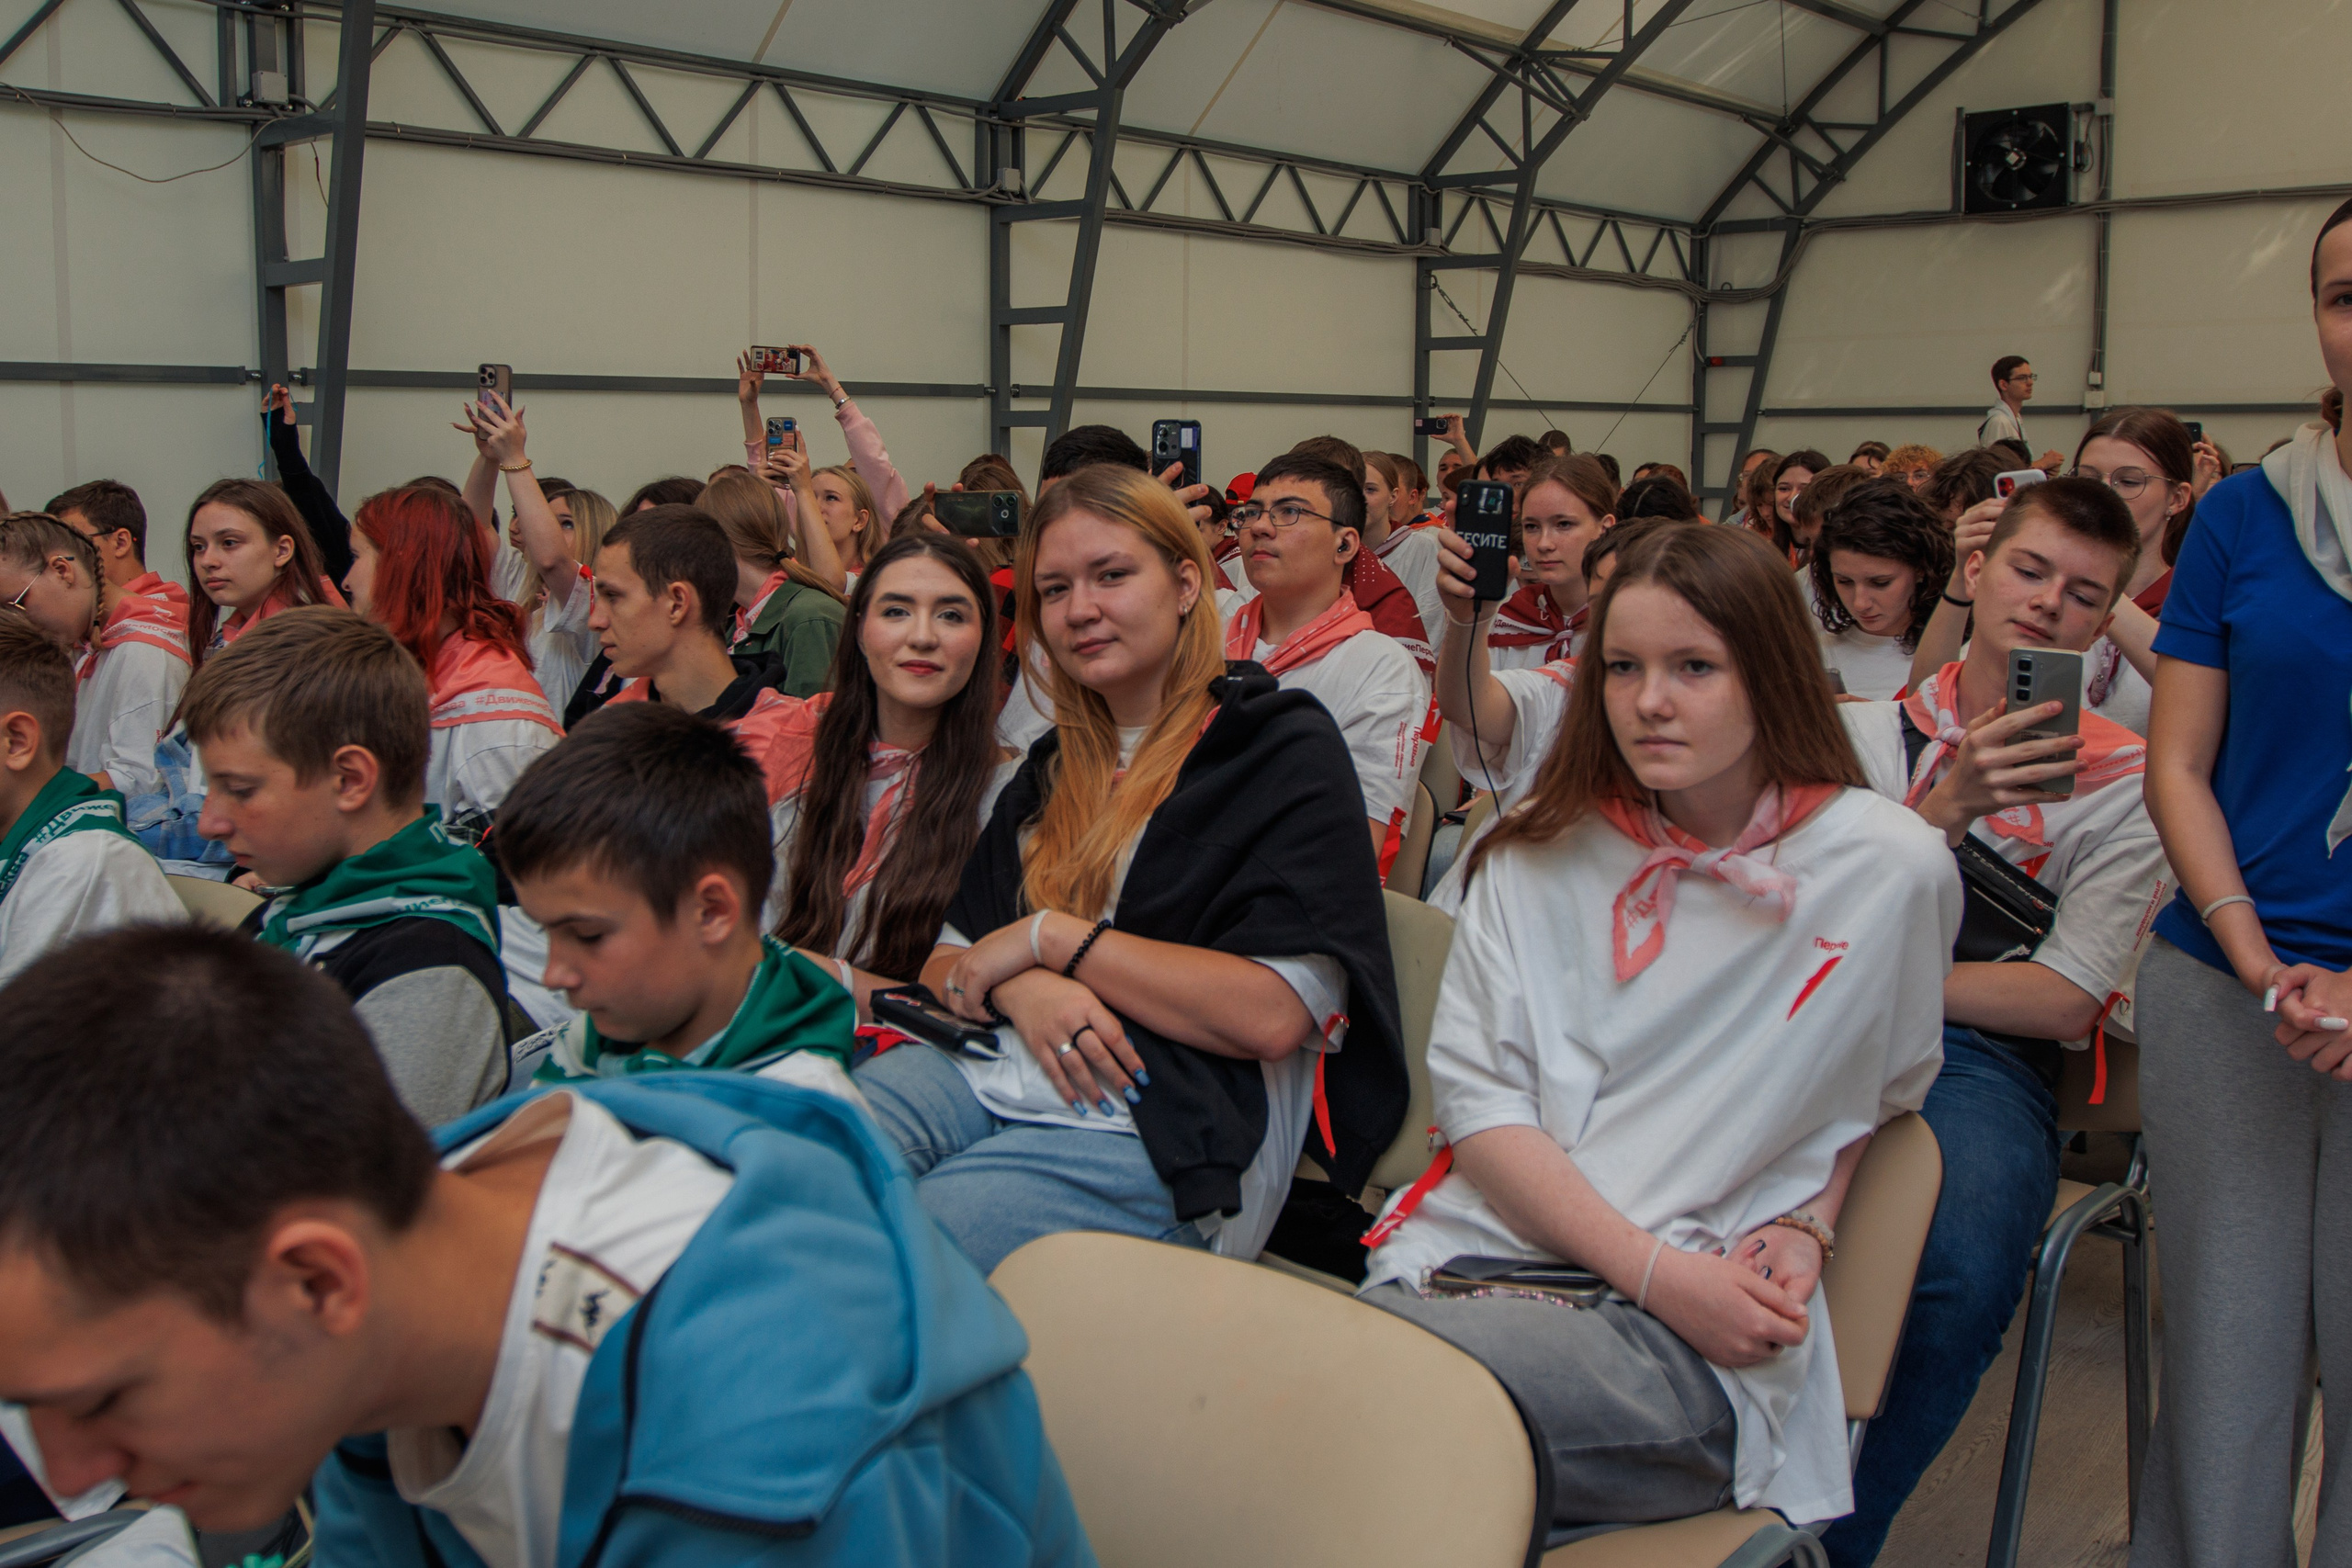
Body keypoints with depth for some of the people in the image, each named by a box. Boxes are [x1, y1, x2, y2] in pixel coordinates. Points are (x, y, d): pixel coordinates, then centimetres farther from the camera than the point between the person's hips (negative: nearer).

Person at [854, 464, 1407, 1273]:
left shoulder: (1282, 747, 2)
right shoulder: (1058, 768, 22)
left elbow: (1275, 1012, -11)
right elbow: (947, 962, 19)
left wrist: (1051, 936, -7)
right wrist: (1023, 989, -6)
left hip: (1162, 1134, -6)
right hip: (996, 1068, 6)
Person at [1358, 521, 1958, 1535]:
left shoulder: (1891, 867, 6)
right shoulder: (1539, 853, 10)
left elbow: (1882, 1085, 22)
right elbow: (1472, 1092, 3)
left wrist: (1806, 1226, 4)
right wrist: (1654, 1268, -9)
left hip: (1697, 1344, -2)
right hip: (1483, 1249, 2)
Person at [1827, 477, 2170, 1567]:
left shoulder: (2122, 782, 10)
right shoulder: (1861, 731, 14)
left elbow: (2067, 1003, 1)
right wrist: (1945, 809, -12)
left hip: (1984, 1059, -1)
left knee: (1960, 1280, -34)